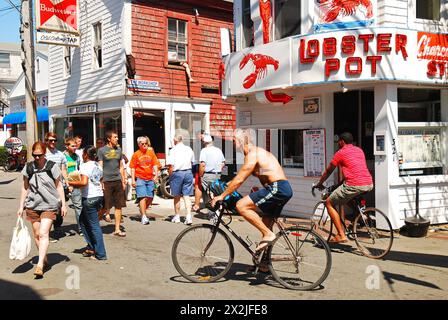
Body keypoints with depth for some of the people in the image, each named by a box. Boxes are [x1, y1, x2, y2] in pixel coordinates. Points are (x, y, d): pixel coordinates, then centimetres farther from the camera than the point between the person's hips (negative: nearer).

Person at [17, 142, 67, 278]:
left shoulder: (52, 167, -4)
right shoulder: (28, 168, 4)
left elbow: (59, 186, 2)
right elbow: (25, 188, 12)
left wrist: (63, 204, 0)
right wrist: (21, 206, 10)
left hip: (49, 205, -3)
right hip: (32, 205, 4)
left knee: (43, 233, -13)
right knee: (36, 234, 8)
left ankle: (40, 265, -15)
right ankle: (45, 260, 25)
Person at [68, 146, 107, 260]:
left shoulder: (85, 166, -13)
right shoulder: (97, 165, 13)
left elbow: (84, 182, -25)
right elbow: (101, 180, 19)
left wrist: (71, 183, -12)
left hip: (89, 198, -9)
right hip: (99, 195, 9)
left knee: (94, 225, -3)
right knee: (83, 221, 21)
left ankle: (100, 254, 0)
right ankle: (91, 246, 22)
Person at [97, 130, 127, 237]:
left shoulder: (119, 150, 12)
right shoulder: (102, 150, -2)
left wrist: (123, 181, 13)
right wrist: (101, 182, -10)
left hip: (118, 181, 5)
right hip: (107, 181, -5)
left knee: (119, 206, 5)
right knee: (105, 207, -1)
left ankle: (117, 229, 13)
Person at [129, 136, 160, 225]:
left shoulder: (151, 152, 8)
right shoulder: (136, 154, 1)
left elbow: (155, 165, 10)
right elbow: (133, 168, 1)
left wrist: (156, 175, -2)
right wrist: (133, 180, -5)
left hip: (150, 179, 4)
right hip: (140, 178, -3)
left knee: (150, 198, 5)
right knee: (142, 197, -9)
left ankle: (142, 211, 29)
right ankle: (144, 216, -7)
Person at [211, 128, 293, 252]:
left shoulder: (252, 154, -10)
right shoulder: (258, 152, 20)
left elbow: (239, 180, -12)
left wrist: (221, 196, -6)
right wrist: (227, 184, 30)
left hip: (277, 188, -11)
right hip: (284, 189, 11)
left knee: (241, 206, -16)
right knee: (266, 224, 17)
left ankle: (268, 234, -12)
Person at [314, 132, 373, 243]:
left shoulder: (341, 153, 3)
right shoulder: (359, 150, 22)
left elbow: (328, 171, 13)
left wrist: (319, 183, 28)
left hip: (354, 185, -7)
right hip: (369, 185, 8)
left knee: (329, 203, 8)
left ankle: (341, 235, 0)